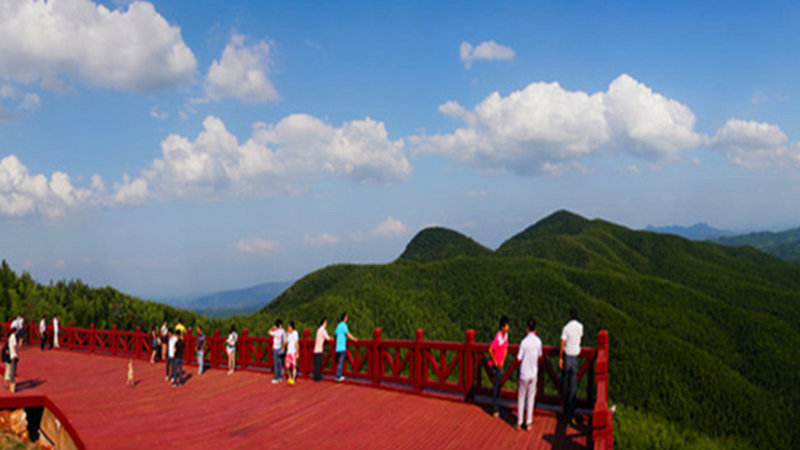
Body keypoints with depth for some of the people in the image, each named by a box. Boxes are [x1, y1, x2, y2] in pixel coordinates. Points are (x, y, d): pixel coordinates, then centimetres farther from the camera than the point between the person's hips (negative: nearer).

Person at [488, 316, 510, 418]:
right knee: (497, 384, -6)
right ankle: (495, 409, 0)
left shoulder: (506, 335, 1)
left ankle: (496, 407, 27)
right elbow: (490, 350, -28)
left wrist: (502, 361, 8)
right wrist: (495, 362, -16)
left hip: (500, 363, 8)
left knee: (499, 384, 15)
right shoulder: (498, 337, -26)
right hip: (495, 364, -8)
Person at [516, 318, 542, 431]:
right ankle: (529, 423, 13)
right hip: (534, 373, 3)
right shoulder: (538, 341, -6)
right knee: (531, 397, 11)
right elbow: (540, 355, 8)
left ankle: (519, 423, 14)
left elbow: (519, 358, -13)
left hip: (524, 373, -3)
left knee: (521, 397, 9)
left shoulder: (524, 342, -17)